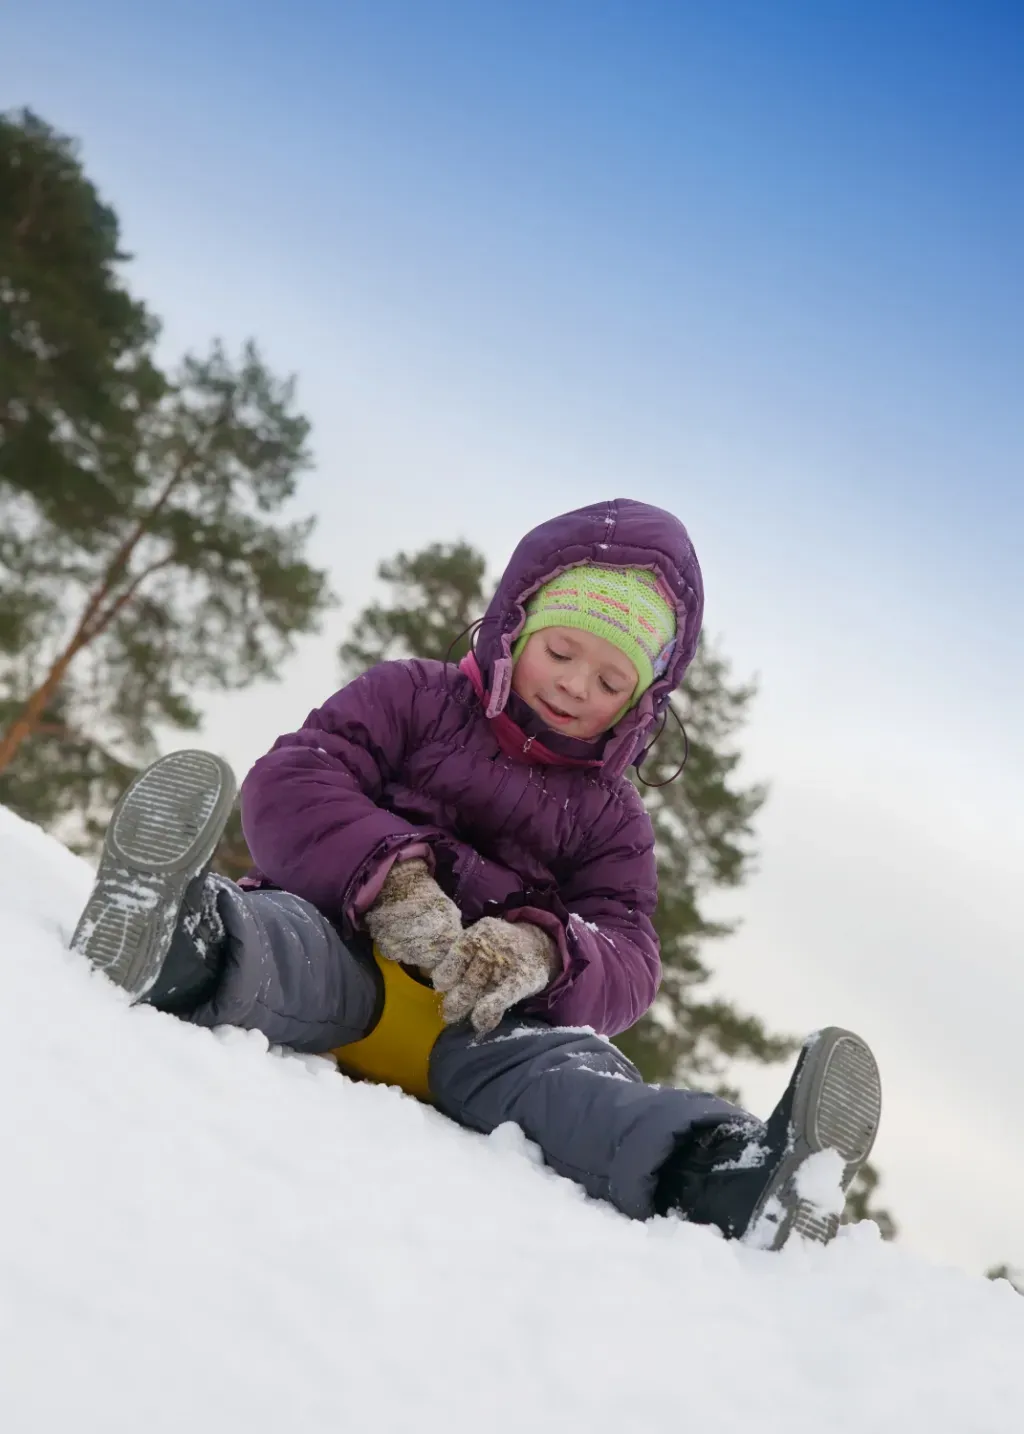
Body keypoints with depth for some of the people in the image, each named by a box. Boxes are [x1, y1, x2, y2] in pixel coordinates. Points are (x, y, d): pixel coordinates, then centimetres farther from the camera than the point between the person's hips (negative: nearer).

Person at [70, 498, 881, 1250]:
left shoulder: (609, 818, 24)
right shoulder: (413, 697, 18)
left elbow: (628, 965, 8)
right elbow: (290, 784, 1)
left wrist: (545, 952, -18)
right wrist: (389, 874, -20)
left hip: (476, 1027, 0)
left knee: (548, 1066, -34)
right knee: (293, 946, -36)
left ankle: (725, 1179, -63)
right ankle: (181, 943, -70)